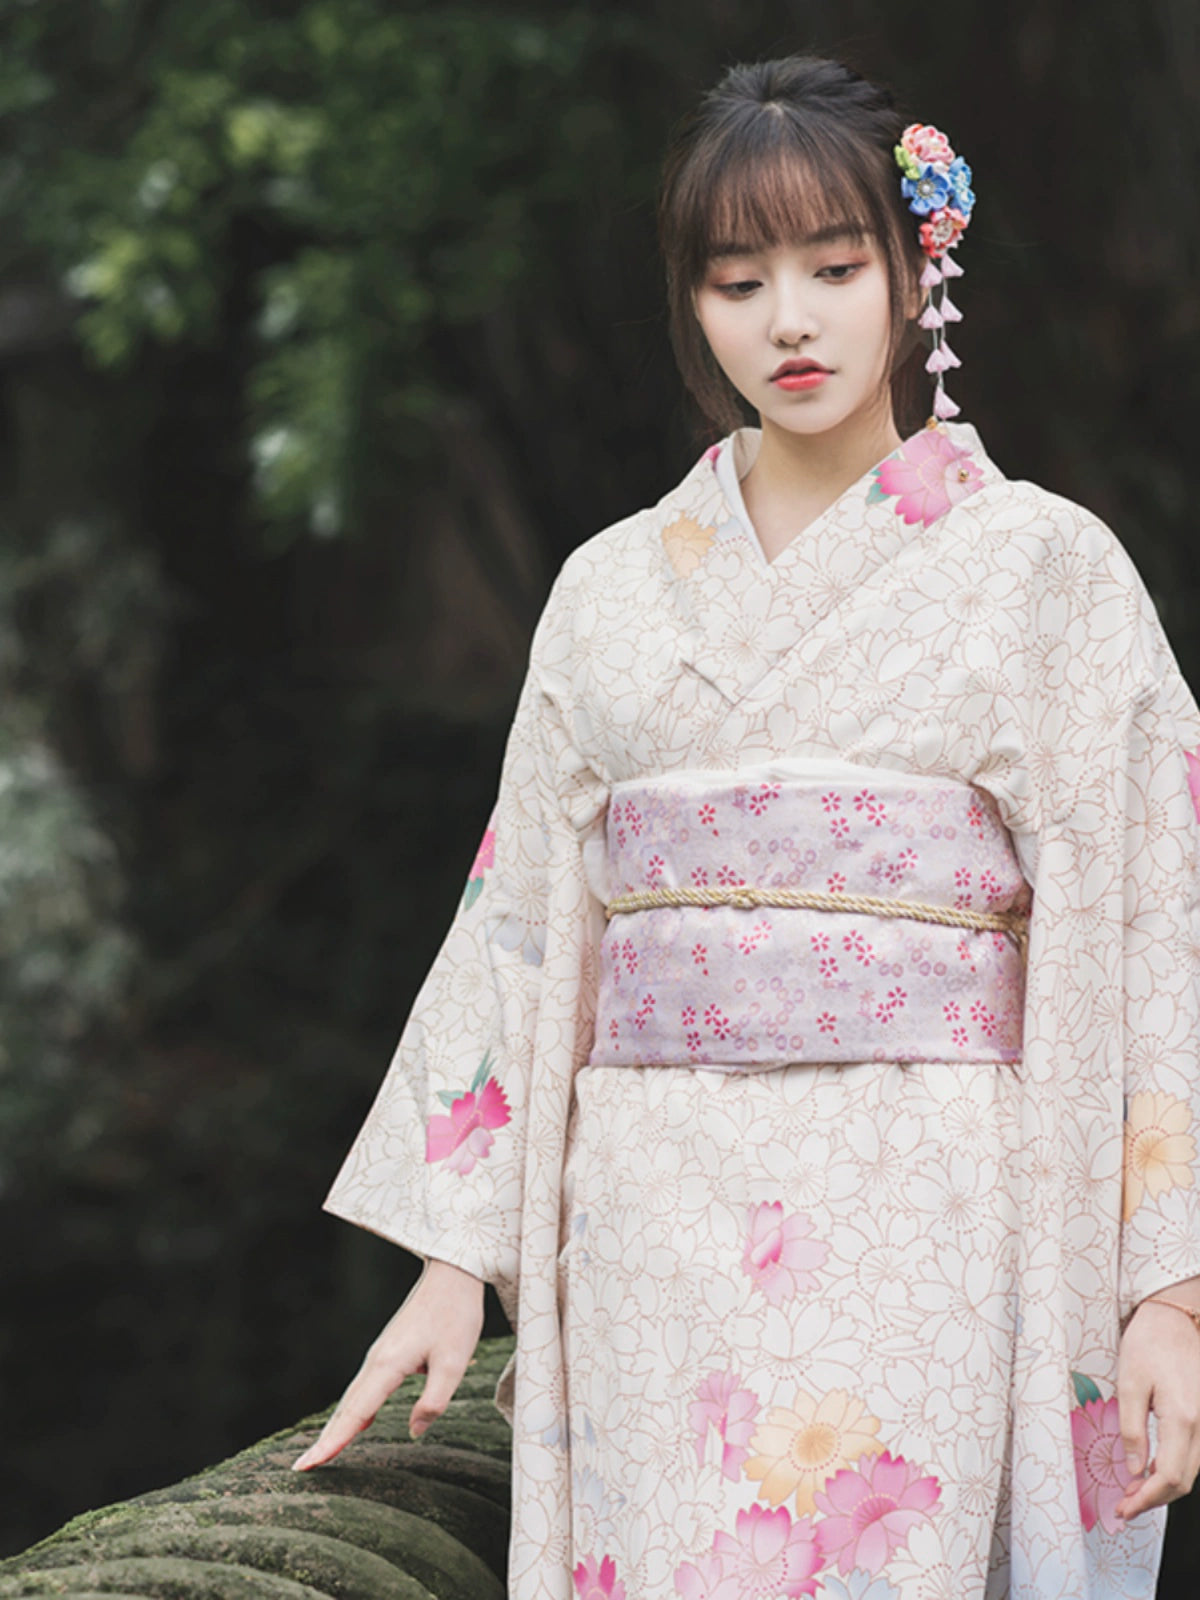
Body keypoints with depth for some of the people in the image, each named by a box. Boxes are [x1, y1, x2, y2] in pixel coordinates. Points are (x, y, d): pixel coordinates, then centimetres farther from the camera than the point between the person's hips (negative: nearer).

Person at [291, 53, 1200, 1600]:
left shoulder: (1044, 568, 4)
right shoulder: (613, 590, 14)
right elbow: (522, 922, 14)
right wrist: (455, 1258, 7)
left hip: (921, 1229, -3)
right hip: (653, 1234, 3)